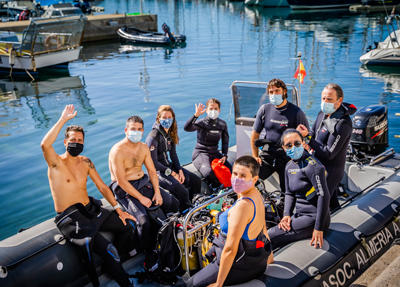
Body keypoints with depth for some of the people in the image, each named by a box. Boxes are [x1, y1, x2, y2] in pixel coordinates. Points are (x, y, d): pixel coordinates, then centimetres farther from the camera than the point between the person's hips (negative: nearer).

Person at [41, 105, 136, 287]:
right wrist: (63, 120, -27)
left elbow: (102, 187, 11)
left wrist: (118, 210, 3)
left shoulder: (85, 162, 10)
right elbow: (45, 145, -31)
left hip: (90, 210, 7)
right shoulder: (56, 163, -9)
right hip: (69, 217, -7)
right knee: (107, 250, -23)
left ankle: (114, 261, 22)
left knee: (129, 225, 4)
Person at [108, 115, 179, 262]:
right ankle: (150, 257, -10)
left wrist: (157, 192, -7)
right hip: (125, 190, -7)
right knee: (143, 220, -29)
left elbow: (152, 170, 7)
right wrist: (141, 198, -20)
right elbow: (121, 181, -20)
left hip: (144, 183, 8)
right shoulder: (118, 151, -18)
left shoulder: (144, 147, 5)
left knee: (174, 204, 0)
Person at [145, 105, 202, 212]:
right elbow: (153, 162, -18)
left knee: (197, 181, 1)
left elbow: (173, 154, 12)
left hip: (169, 166, 9)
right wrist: (172, 173, -16)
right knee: (182, 192, -25)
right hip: (157, 171, -9)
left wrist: (180, 171, -3)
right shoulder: (153, 137, -19)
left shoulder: (170, 133, 7)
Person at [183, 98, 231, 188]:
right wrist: (196, 115, -37)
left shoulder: (222, 124, 7)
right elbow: (186, 128, -27)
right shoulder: (202, 123, -8)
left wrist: (224, 156, -2)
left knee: (230, 170, -22)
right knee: (209, 172, -35)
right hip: (201, 153, -5)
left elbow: (225, 141, 14)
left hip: (215, 153, 5)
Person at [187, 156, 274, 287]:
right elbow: (263, 228, 17)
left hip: (240, 266, -10)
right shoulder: (256, 194, 1)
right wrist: (269, 253, 31)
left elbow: (230, 249, -28)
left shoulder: (243, 205, -29)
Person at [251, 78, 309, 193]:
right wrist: (255, 157, 6)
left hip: (287, 158, -3)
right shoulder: (264, 109, 3)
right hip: (267, 155, 3)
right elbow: (254, 135, 12)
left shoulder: (296, 112, -7)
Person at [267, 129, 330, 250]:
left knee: (270, 236, -18)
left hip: (313, 217, -8)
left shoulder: (312, 165, -17)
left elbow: (323, 196, -21)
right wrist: (287, 214, -3)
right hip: (300, 215, 8)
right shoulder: (289, 166, 9)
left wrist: (318, 228, -22)